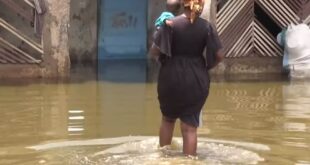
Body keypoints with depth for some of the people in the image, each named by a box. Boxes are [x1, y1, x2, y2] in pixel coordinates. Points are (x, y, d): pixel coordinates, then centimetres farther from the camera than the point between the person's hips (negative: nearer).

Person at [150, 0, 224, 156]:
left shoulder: (171, 23, -9)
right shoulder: (206, 27, -5)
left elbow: (154, 51, -10)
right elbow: (218, 56, -3)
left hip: (171, 79, 0)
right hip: (196, 81, 0)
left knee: (168, 119, 22)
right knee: (190, 126, 4)